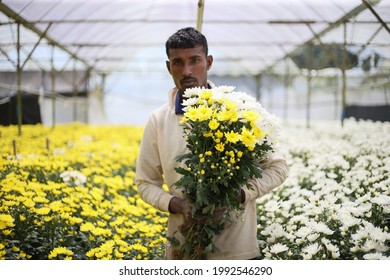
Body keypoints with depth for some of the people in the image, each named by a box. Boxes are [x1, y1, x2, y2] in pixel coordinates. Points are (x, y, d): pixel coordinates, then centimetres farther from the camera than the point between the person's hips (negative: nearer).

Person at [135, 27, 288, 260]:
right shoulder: (158, 121, 1)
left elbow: (278, 168, 1)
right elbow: (146, 182, 9)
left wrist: (239, 196, -15)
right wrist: (175, 204, -11)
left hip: (238, 247, -1)